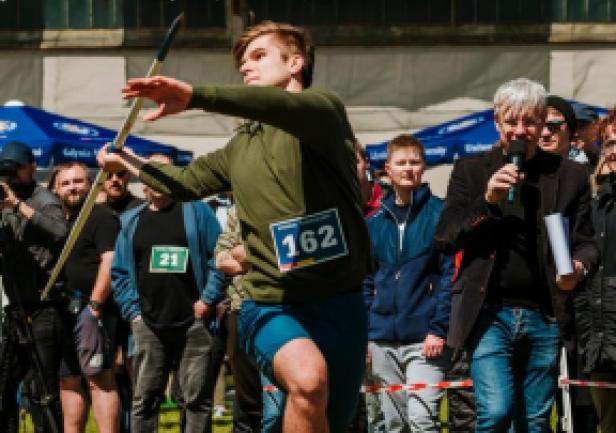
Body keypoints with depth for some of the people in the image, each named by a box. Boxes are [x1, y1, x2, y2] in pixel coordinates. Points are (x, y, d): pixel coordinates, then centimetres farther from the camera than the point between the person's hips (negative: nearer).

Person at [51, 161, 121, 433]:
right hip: (62, 313, 8)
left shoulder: (101, 217, -5)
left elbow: (110, 263, -14)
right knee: (68, 380, 11)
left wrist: (94, 304, -18)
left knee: (99, 378, -14)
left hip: (91, 310, -8)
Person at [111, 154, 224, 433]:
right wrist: (132, 310, 1)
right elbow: (120, 272, 13)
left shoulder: (195, 211, 6)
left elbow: (218, 257, 0)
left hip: (193, 322, -3)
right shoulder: (130, 222, 16)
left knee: (197, 398, -1)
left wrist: (208, 299, -9)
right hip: (149, 324, 3)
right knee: (144, 399, 1)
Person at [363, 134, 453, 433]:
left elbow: (451, 274, -6)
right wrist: (363, 331, 8)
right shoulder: (375, 221, 11)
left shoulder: (439, 213, -3)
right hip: (383, 339, 5)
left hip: (424, 339, -5)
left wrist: (439, 329, -13)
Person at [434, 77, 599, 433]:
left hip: (544, 317, 2)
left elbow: (586, 242, 8)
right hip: (490, 313, -2)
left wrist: (580, 267, -16)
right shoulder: (471, 171, 5)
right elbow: (444, 239, -1)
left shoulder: (570, 174, 7)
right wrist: (487, 200, -16)